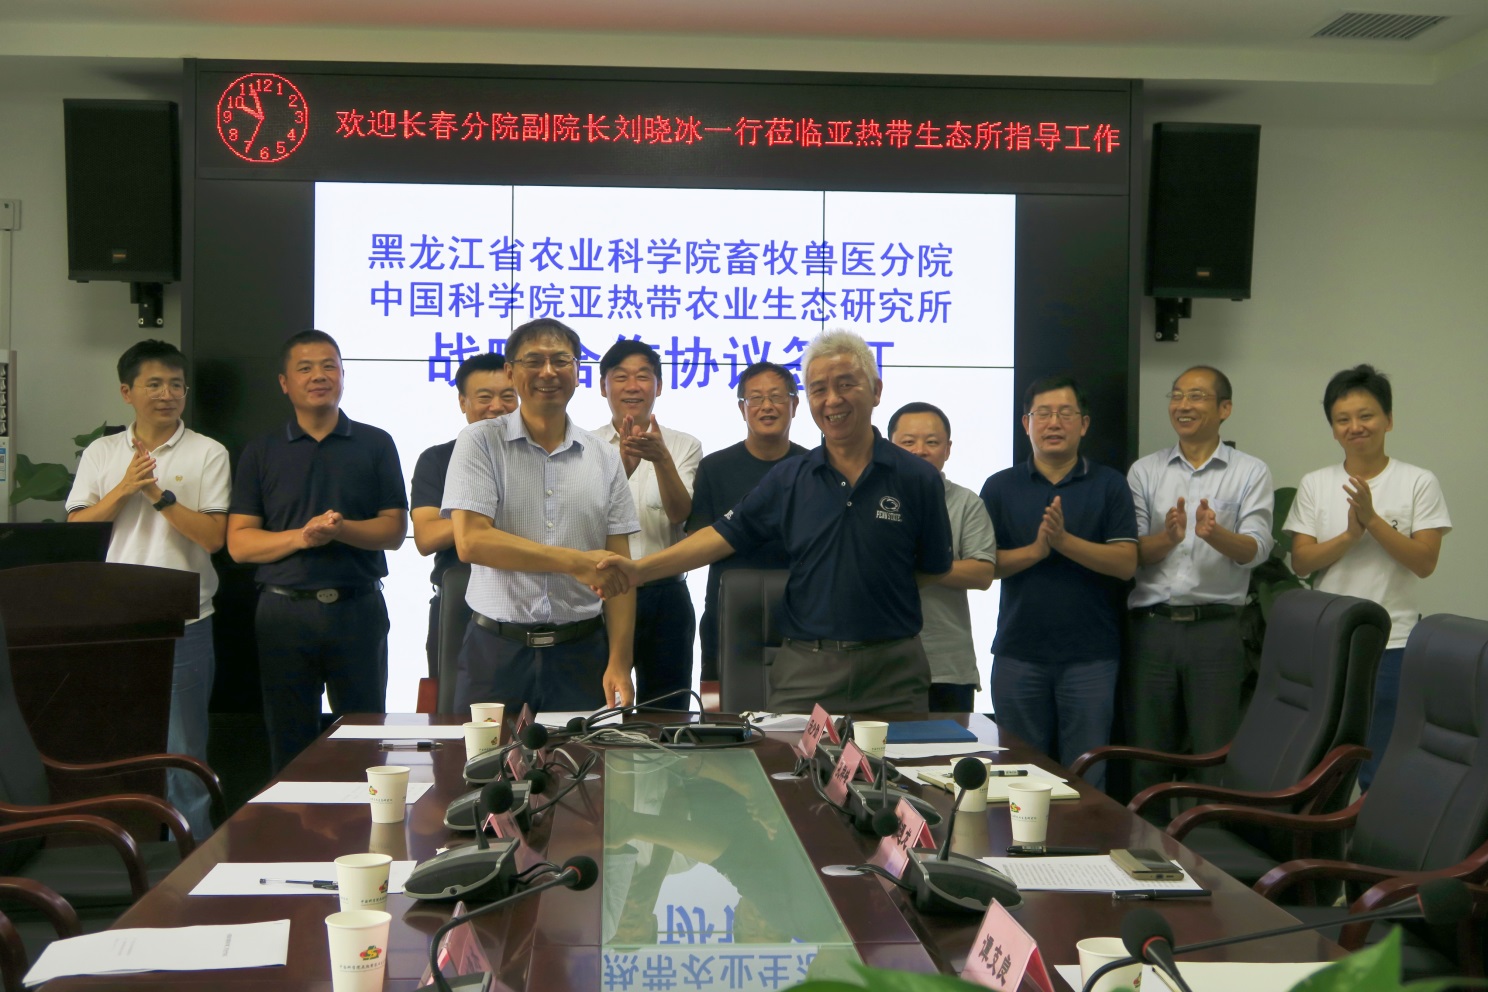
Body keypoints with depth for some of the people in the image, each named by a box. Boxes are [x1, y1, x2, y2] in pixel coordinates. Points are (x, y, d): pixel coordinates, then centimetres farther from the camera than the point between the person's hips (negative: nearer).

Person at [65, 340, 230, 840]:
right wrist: (125, 488, -10)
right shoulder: (101, 453, 10)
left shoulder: (208, 454, 1)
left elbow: (213, 536, -6)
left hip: (183, 624, -3)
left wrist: (159, 494, -15)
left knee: (184, 754, 2)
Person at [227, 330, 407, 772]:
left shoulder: (375, 445, 7)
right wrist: (300, 537, -16)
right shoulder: (260, 452, 8)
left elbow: (395, 529, 2)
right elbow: (239, 543, 2)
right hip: (284, 609, 1)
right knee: (289, 744, 7)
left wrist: (342, 529, -17)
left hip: (358, 607, 0)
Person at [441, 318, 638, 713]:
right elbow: (470, 541, -13)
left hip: (581, 652, 2)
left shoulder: (604, 458, 8)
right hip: (496, 650, -2)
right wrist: (576, 562, -16)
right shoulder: (480, 442, 0)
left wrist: (619, 663, -3)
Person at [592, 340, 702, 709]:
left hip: (663, 596, 1)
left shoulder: (684, 446, 5)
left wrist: (661, 458, -28)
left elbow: (679, 514, -11)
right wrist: (621, 466, -29)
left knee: (666, 712, 8)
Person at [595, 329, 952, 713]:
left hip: (892, 671, -1)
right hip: (804, 669, 1)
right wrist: (641, 569, -7)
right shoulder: (788, 478, 5)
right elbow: (724, 535, 3)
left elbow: (934, 570, 6)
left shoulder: (917, 479, -1)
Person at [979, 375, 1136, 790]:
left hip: (1090, 655, -1)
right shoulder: (1000, 487, 7)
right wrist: (1036, 549, -15)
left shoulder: (1109, 485, 5)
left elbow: (1126, 563, -5)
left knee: (1086, 779, 3)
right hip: (1018, 651, 1)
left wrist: (1064, 540, -16)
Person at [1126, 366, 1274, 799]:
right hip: (1152, 627, 2)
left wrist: (1215, 534, -29)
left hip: (1215, 628, -2)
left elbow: (1256, 550, -8)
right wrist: (1169, 537, -18)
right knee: (1146, 757, 8)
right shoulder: (1144, 471, 11)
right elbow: (1132, 552, 3)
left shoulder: (1250, 472, 5)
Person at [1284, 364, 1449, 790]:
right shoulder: (1315, 484, 6)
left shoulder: (1419, 483, -1)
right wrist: (1350, 534, -15)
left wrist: (1372, 519, -18)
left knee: (1383, 768, 1)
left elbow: (1424, 562, -8)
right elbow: (1300, 562, 0)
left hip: (1393, 645, -2)